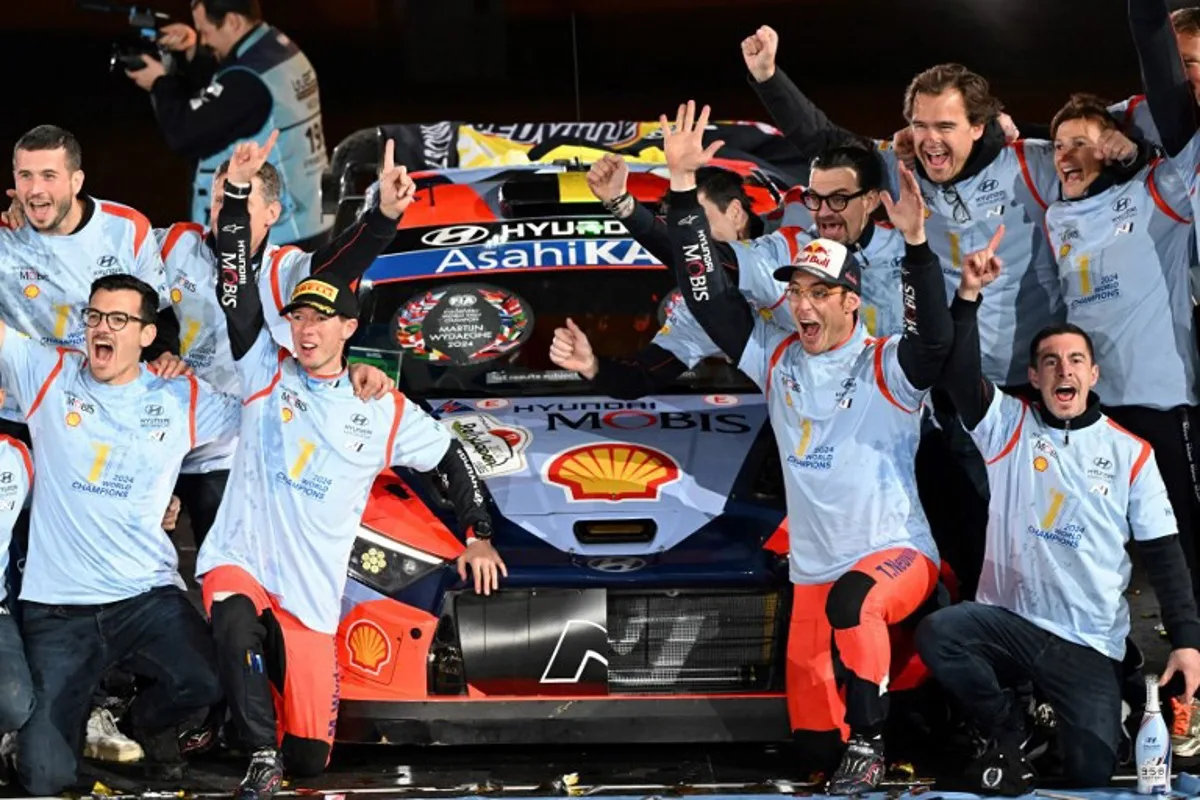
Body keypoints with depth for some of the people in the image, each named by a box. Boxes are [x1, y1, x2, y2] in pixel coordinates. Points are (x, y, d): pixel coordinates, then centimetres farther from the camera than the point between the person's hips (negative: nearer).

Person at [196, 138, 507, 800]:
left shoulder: (385, 412, 7)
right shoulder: (267, 373, 4)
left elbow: (450, 457, 19)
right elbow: (237, 286, -3)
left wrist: (479, 538, 13)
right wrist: (236, 193, -11)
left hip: (312, 598, 2)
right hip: (239, 564, -2)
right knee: (236, 631, -40)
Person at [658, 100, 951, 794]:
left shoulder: (886, 369, -9)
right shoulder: (777, 359, 5)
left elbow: (935, 338, -30)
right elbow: (708, 293, 4)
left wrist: (916, 241, -41)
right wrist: (683, 185, -4)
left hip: (899, 557, -6)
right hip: (814, 572, 6)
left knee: (852, 599, -39)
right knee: (812, 728, 1)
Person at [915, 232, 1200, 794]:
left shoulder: (1130, 453, 5)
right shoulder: (1010, 425, 5)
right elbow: (959, 375, -13)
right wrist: (969, 297, -27)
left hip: (1090, 645, 0)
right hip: (1008, 620, 0)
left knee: (1090, 772, -15)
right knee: (936, 634, -31)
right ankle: (1009, 735, -5)